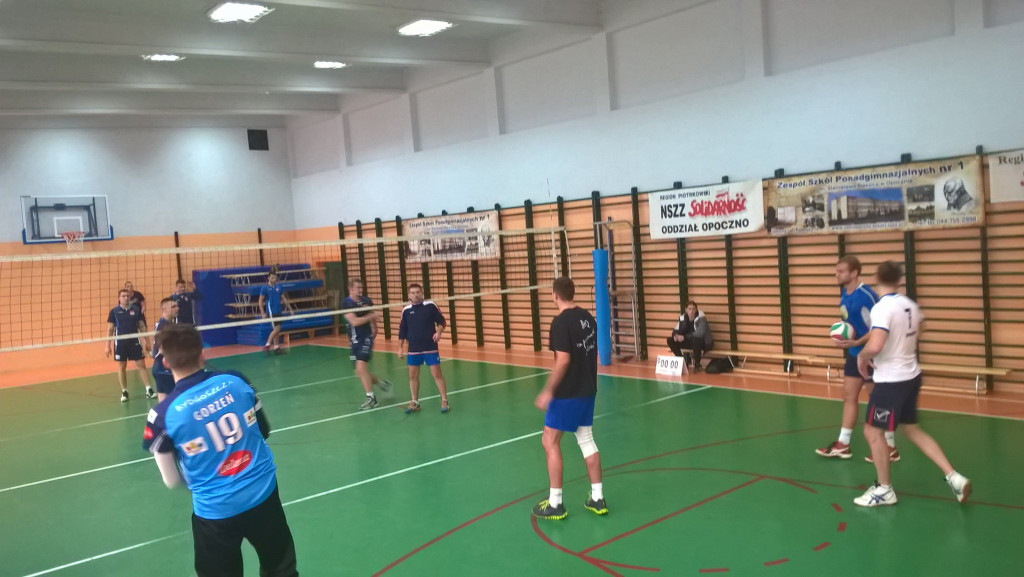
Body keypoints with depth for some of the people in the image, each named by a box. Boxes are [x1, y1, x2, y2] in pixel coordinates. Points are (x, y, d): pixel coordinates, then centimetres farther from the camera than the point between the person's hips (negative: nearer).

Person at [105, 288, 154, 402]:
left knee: (141, 364, -1)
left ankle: (149, 390, 1)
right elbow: (110, 329, 1)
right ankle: (124, 392, 15)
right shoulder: (114, 311, -2)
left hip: (134, 341, 1)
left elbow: (142, 326, 7)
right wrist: (107, 345, -3)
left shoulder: (136, 310, 2)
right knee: (121, 367, 7)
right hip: (120, 343, -1)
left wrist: (147, 341, 5)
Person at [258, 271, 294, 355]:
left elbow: (284, 298, 15)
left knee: (277, 330, 8)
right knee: (276, 329, -13)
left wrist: (290, 309, 12)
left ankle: (276, 347, 14)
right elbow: (260, 301, -5)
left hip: (279, 311, 6)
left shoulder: (279, 287, 8)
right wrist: (262, 313, -13)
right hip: (271, 312, -6)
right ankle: (267, 345, -6)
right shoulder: (265, 288, -6)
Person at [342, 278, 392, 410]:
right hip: (355, 340, 2)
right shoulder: (346, 303, -7)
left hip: (366, 338, -2)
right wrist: (370, 316, -13)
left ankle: (371, 397, -11)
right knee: (360, 372, 7)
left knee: (361, 368, -18)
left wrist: (374, 329, 10)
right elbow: (354, 321, -17)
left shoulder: (367, 301, 2)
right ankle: (381, 382, 30)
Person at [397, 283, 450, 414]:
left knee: (437, 374, -3)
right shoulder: (406, 310, 3)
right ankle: (415, 402, 20)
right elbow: (402, 331, 9)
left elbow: (442, 321, 0)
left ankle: (444, 401, 5)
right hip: (413, 349, 3)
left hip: (430, 347, -3)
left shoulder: (430, 305, -4)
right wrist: (400, 347, 8)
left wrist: (439, 332, -18)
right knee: (413, 375, 8)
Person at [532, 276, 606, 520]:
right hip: (587, 389, 8)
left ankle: (555, 504, 7)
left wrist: (548, 391, -18)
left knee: (550, 441, 3)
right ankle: (598, 498, 20)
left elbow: (563, 361, -23)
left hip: (568, 393, -8)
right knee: (586, 440, 15)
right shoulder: (588, 317, 5)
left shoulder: (561, 322, -18)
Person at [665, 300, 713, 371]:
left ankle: (697, 365, -19)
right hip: (690, 341, 6)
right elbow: (676, 330, 4)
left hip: (704, 342, -6)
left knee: (695, 340, -41)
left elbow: (700, 333, -33)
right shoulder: (683, 318, -3)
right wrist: (676, 335, -21)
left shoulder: (701, 318, -21)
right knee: (671, 340, -10)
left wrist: (684, 337, -32)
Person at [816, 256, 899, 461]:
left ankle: (891, 448, 15)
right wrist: (842, 337, 2)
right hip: (854, 353, 9)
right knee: (849, 396, 12)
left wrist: (855, 342, -29)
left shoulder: (866, 295, -22)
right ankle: (843, 445, 20)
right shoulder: (844, 293, 5)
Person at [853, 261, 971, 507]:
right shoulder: (909, 304, 4)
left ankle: (884, 490, 17)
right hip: (911, 376, 8)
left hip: (891, 381, -8)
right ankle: (954, 478, 19)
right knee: (911, 429, 21)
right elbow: (918, 331, 25)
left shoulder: (882, 307, -22)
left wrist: (862, 356, -13)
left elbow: (874, 346, -33)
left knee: (872, 431, 6)